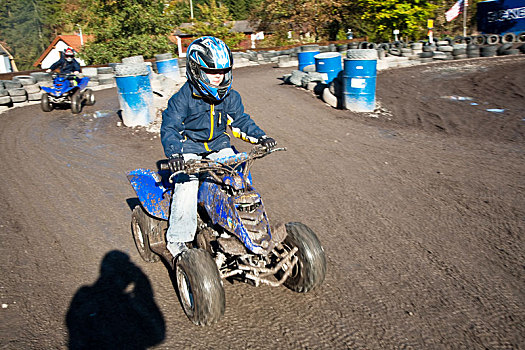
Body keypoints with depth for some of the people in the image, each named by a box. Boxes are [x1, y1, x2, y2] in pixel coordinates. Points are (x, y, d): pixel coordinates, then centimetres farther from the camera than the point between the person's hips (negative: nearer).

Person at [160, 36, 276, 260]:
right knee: (186, 184, -24)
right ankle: (177, 239, -10)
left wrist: (260, 137, -9)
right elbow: (169, 127, -17)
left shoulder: (230, 96, 2)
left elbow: (240, 121, 7)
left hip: (219, 146, 4)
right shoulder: (182, 98, -13)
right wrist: (174, 153, -35)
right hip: (189, 148, -4)